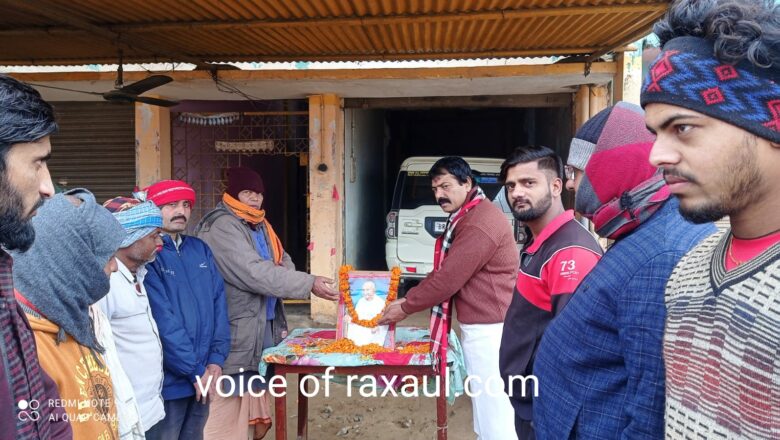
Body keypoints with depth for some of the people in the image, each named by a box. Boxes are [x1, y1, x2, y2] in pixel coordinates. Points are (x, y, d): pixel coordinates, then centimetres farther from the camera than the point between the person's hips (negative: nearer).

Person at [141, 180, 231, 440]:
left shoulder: (200, 249, 7)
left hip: (203, 379, 6)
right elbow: (163, 322, -18)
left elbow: (218, 302, 4)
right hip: (167, 380, -6)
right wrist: (196, 370, -15)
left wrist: (216, 359, -6)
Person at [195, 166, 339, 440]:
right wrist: (309, 284, -24)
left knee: (256, 390, 17)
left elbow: (284, 263, 11)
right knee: (230, 402, -1)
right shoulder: (222, 227, -15)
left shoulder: (260, 225, 14)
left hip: (265, 325, 9)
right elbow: (254, 273, -24)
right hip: (236, 329, -8)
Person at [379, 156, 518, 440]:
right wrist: (409, 298, 6)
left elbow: (448, 279, -21)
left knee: (493, 405, 0)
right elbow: (442, 271, 16)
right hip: (479, 325, 11)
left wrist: (405, 308, -9)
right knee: (485, 402, 20)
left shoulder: (480, 222, -22)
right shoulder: (468, 216, 14)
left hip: (488, 329, -11)